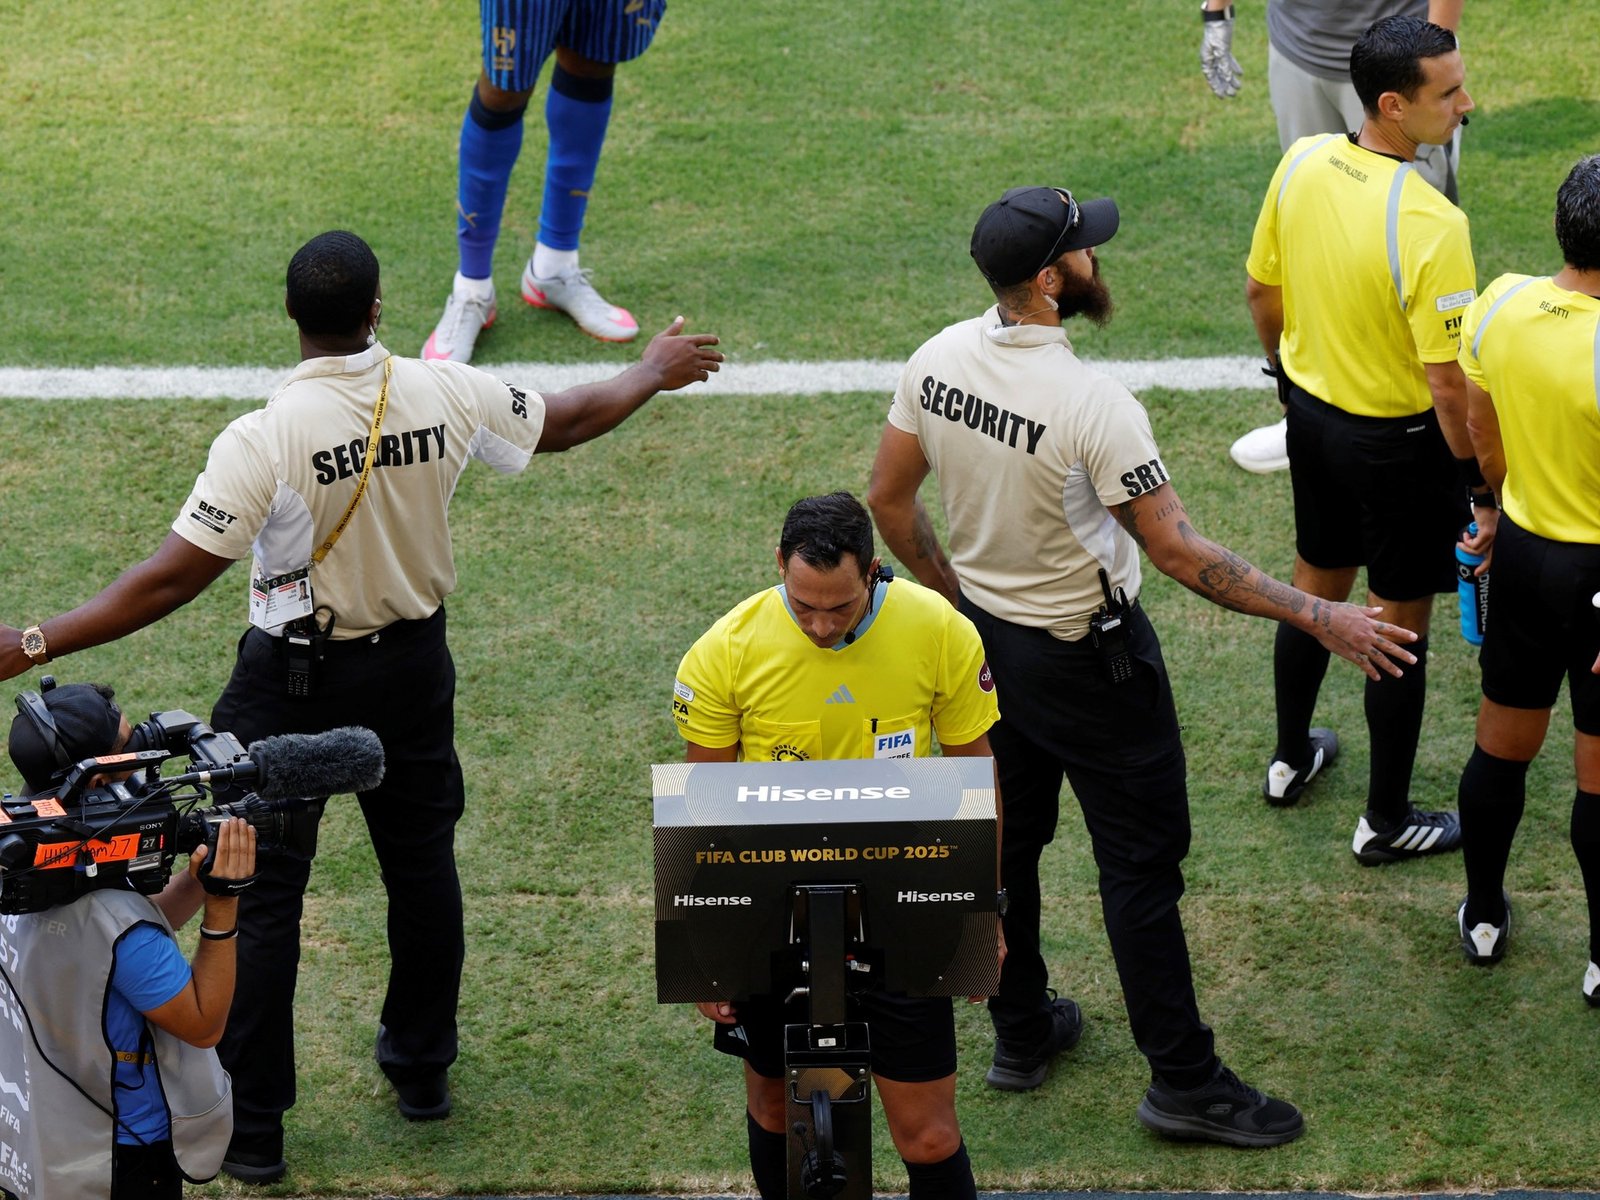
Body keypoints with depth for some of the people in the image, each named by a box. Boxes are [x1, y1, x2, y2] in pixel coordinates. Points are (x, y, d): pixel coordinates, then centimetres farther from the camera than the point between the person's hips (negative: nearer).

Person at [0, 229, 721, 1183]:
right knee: (423, 864, 21)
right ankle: (422, 1068, 37)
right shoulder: (446, 394, -12)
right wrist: (655, 372, 27)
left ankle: (253, 1125, 9)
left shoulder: (265, 439, -25)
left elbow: (173, 579, -26)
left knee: (261, 892, 5)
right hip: (412, 665, 4)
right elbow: (567, 422, 7)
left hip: (294, 683, -4)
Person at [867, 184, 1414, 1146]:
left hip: (986, 632, 7)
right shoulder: (1092, 405, -29)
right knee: (1142, 859, 4)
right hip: (1086, 659, -7)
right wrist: (1320, 618, -20)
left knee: (1009, 836, 21)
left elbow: (891, 499, 3)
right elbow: (1179, 552, -25)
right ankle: (1183, 1080, 13)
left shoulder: (939, 361, -9)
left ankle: (1020, 1033, 36)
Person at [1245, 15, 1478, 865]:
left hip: (1314, 413, 7)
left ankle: (1291, 759, 47)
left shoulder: (1302, 164, -11)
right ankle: (1386, 821, 26)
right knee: (1400, 627, 12)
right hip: (1401, 442, -7)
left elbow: (1260, 292, 4)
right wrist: (1479, 482, -11)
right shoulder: (1430, 224, -32)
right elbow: (1451, 386, -26)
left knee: (1316, 586, 27)